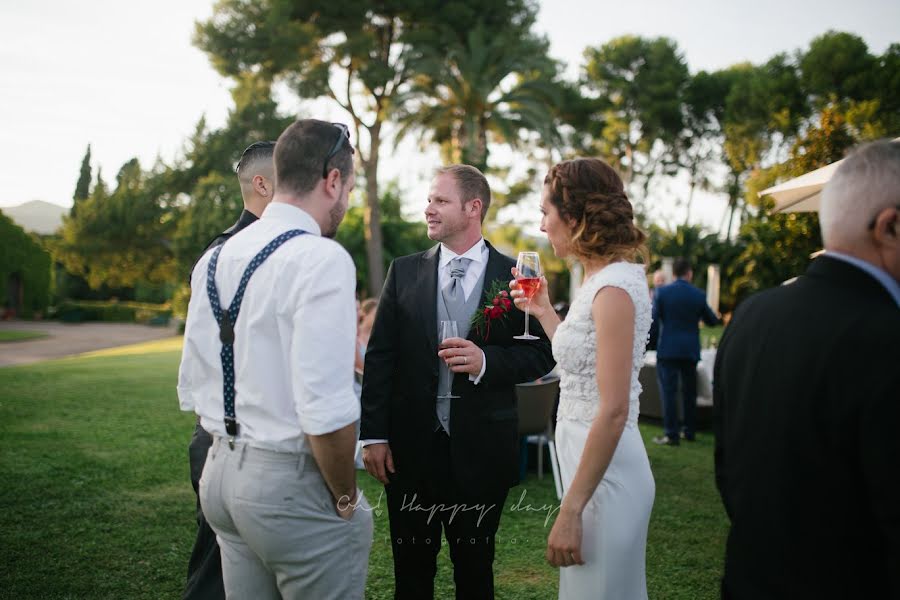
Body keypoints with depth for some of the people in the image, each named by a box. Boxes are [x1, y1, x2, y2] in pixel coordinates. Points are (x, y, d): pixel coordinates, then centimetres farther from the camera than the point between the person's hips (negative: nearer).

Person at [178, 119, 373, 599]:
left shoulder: (215, 260, 6)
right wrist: (346, 498, -9)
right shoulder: (322, 259, -17)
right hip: (291, 484, -7)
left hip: (220, 472, 8)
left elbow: (193, 389, 11)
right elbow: (325, 410, -24)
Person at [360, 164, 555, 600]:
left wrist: (486, 360, -20)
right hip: (410, 447, 2)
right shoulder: (404, 272, 3)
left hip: (481, 450, -1)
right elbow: (379, 356, 1)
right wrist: (374, 435, -4)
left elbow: (540, 354, -1)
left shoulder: (514, 276, -2)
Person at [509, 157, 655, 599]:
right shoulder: (601, 278, 8)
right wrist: (544, 312, 13)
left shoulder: (614, 287, -20)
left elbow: (614, 410, -23)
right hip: (591, 464, 9)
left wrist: (570, 509, -22)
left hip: (604, 473, -9)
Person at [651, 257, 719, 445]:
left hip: (668, 349, -3)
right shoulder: (699, 294, -1)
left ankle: (671, 434, -4)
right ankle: (690, 431, 20)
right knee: (689, 391, 13)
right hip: (690, 350, 3)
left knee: (669, 391, -1)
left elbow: (652, 319, -8)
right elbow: (712, 321, 8)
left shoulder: (662, 292, -8)